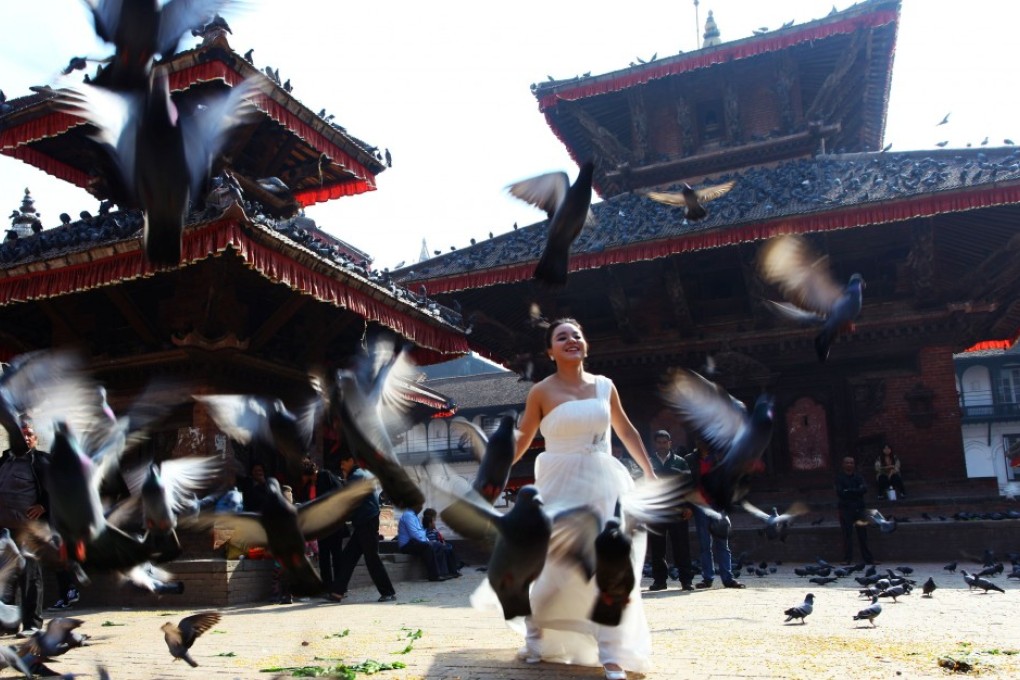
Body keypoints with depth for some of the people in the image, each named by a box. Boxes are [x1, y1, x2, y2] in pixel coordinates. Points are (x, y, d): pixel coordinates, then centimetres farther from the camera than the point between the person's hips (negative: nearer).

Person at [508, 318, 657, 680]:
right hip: (561, 483, -3)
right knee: (552, 563, -4)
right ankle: (536, 640, 17)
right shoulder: (542, 391, -3)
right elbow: (522, 440, -1)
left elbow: (626, 431, 16)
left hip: (604, 481, 4)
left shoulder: (604, 386, 7)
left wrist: (650, 474, 16)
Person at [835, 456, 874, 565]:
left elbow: (864, 489, -4)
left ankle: (867, 558, 7)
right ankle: (847, 559, -2)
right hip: (845, 508, -3)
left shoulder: (858, 476, 12)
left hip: (859, 508, 3)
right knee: (847, 534, -5)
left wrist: (849, 491, -13)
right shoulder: (839, 477, 5)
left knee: (863, 533, 3)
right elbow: (839, 492, -8)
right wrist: (856, 492, -9)